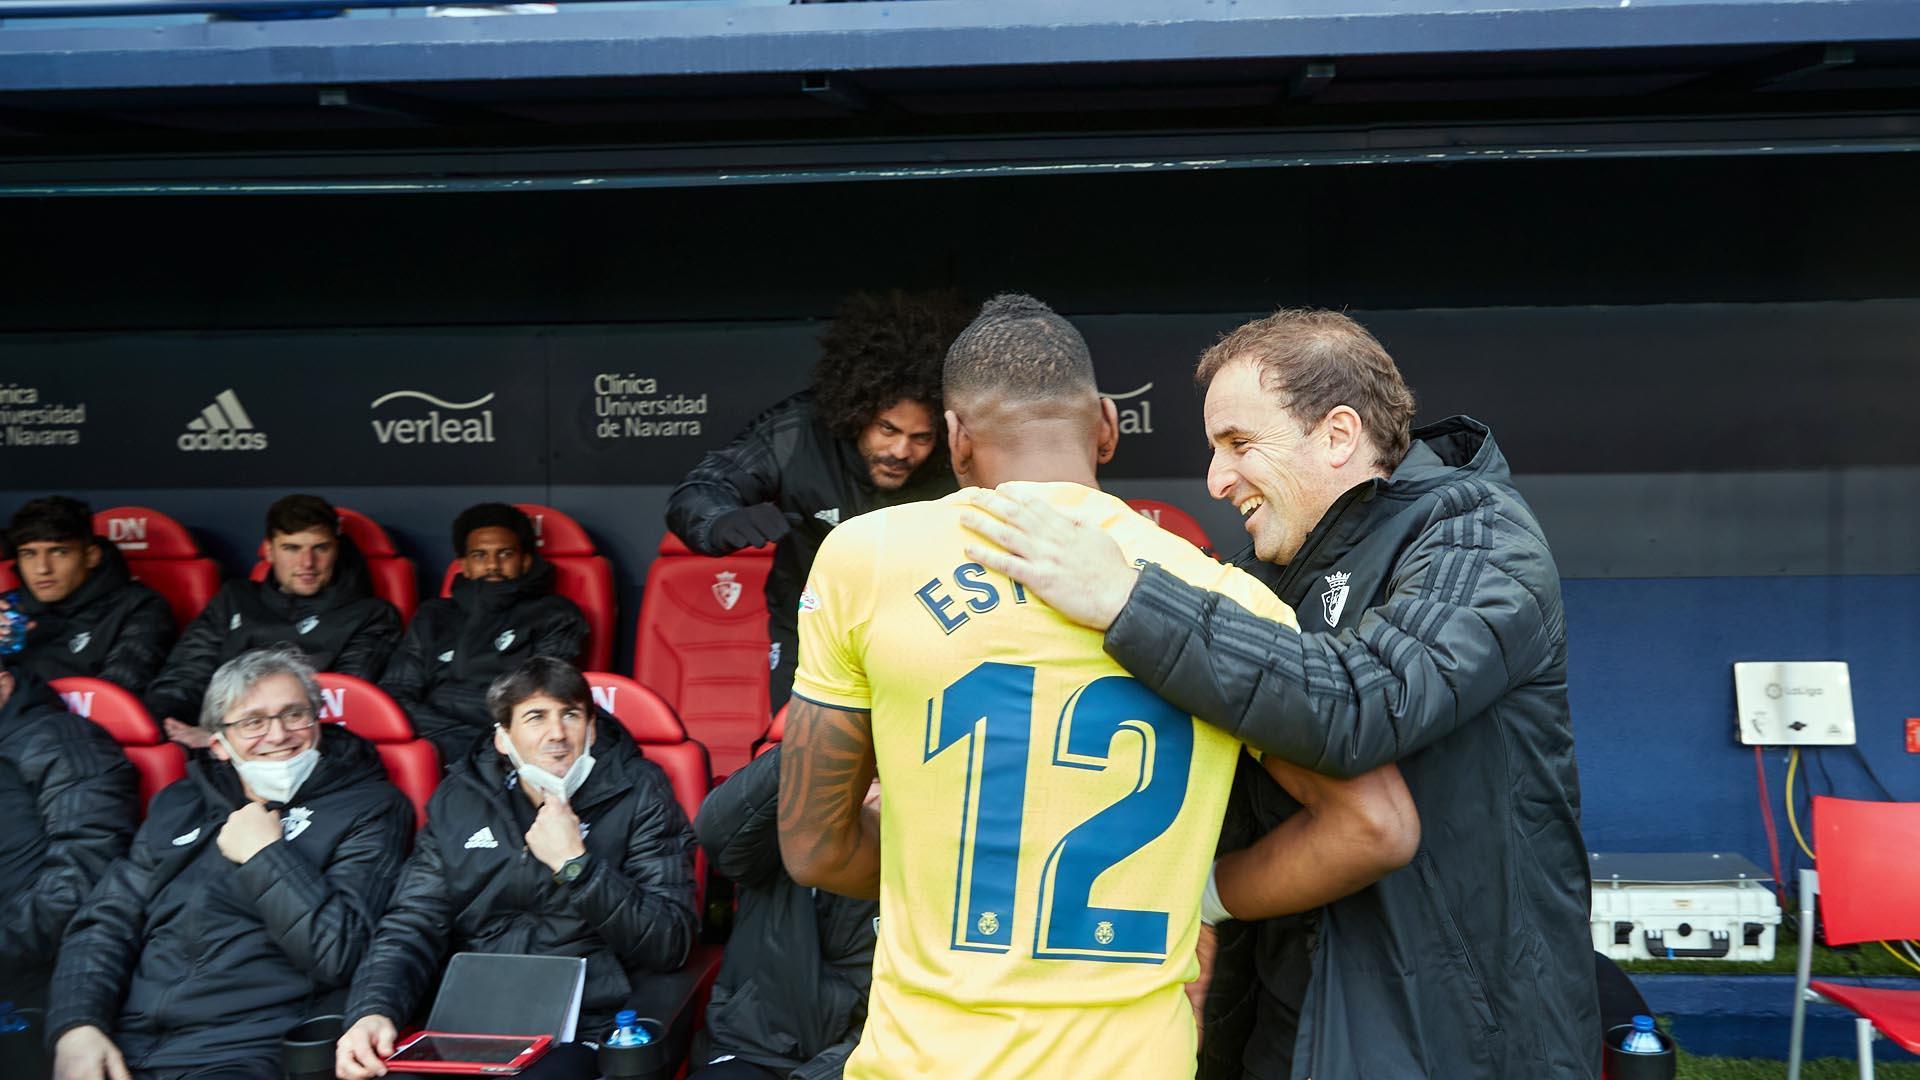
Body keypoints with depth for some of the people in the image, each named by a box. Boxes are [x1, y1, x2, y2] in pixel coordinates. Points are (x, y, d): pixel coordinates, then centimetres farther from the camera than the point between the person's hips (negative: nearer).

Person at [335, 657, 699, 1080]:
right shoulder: (459, 798, 13)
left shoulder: (636, 791, 3)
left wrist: (575, 864, -12)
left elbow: (670, 945, -5)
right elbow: (412, 928, 8)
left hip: (582, 1027, -4)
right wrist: (373, 1011, -12)